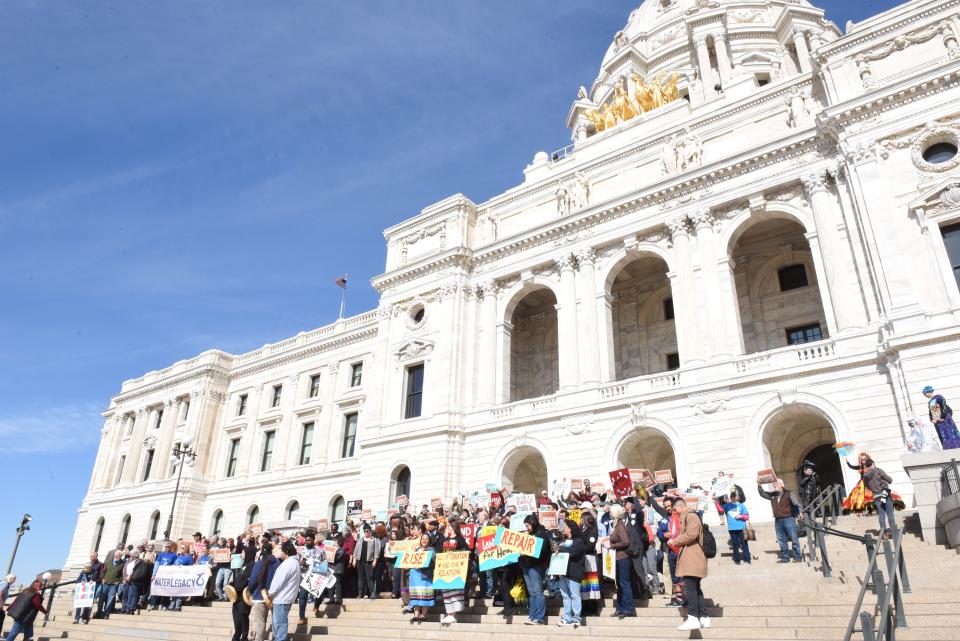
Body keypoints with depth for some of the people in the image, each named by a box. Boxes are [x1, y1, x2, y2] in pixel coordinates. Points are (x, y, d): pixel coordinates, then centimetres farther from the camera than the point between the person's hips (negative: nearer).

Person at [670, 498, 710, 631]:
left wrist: (675, 541, -12)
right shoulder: (688, 517, 22)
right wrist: (678, 542, 14)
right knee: (696, 588, 12)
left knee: (689, 588, -12)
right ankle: (704, 618, 15)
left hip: (692, 559, -11)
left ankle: (693, 619, -14)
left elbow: (691, 535, -22)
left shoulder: (691, 516, -11)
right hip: (691, 559, 11)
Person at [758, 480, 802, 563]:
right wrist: (759, 485, 5)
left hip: (788, 519, -6)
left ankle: (798, 557, 6)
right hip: (778, 521, 6)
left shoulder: (788, 493, -2)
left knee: (794, 539, -1)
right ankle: (785, 558, 16)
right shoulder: (772, 495, 12)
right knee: (781, 541, 9)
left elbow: (796, 503, -9)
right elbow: (762, 493, 17)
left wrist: (799, 512, -24)